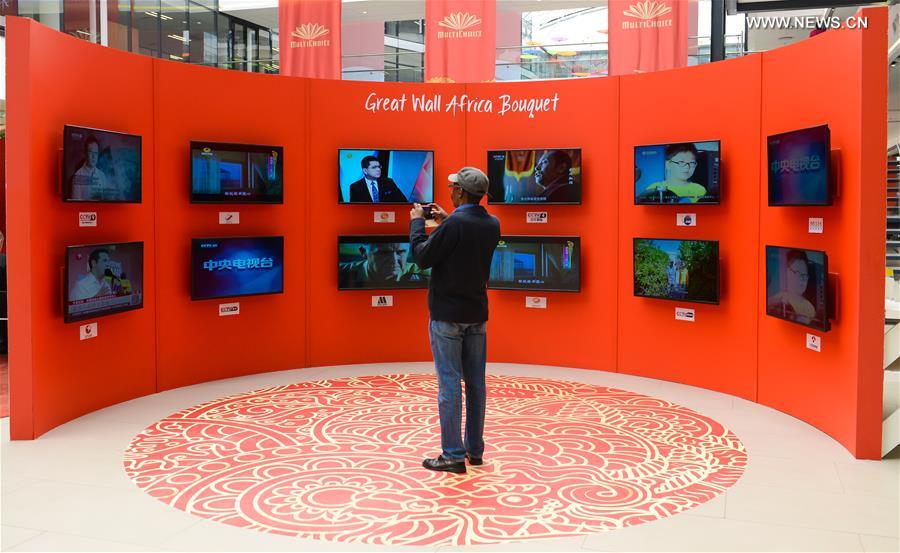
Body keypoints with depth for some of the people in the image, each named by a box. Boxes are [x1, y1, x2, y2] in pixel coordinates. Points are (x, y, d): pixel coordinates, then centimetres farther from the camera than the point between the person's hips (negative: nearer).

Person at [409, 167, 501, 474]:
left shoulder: (454, 224, -20)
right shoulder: (492, 224, 4)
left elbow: (422, 257, -12)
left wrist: (417, 222, 2)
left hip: (447, 316, -7)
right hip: (477, 314, 7)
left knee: (449, 384, -3)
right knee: (476, 383, 12)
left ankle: (453, 455, 1)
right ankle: (475, 450, 20)